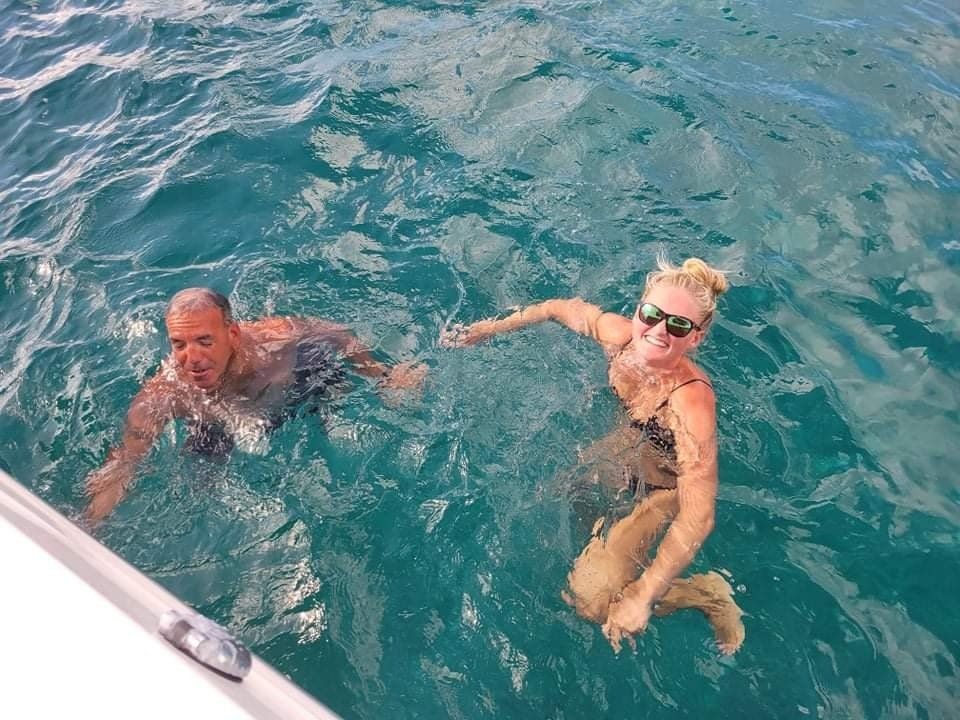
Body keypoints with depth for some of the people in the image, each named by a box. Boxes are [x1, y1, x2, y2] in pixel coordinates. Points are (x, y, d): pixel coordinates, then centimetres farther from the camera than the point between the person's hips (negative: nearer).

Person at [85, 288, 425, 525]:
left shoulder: (275, 337, -38)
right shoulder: (160, 396, -37)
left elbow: (334, 333, -19)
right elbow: (121, 465, -31)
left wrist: (382, 375, -16)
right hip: (219, 432, 1)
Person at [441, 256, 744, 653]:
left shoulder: (690, 401, -38)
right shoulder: (621, 335, -23)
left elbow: (697, 517, -38)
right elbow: (566, 308, -2)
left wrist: (642, 596, -38)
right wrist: (491, 327, 2)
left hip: (657, 492, -6)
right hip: (612, 458, 6)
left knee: (593, 601, -12)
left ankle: (708, 593, 9)